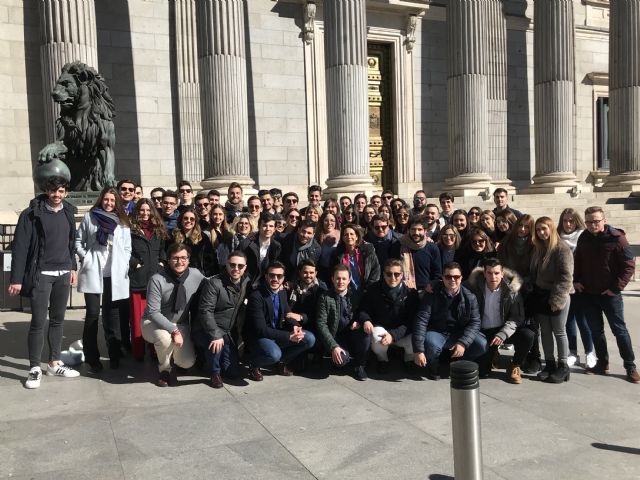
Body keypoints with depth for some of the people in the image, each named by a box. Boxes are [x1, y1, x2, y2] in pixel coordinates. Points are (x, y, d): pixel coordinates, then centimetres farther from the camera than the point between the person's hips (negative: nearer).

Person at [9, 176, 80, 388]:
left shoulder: (68, 212, 8)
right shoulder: (32, 214, -7)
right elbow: (20, 247, -9)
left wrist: (72, 267, 14)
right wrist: (16, 279, -12)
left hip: (63, 274, 5)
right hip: (41, 275, -5)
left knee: (58, 320, 11)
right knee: (38, 321, -4)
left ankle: (54, 363, 23)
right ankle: (35, 369, 7)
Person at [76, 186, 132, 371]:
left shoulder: (122, 221, 9)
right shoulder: (89, 217, 6)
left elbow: (127, 247, 10)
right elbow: (78, 241, 9)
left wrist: (124, 265, -2)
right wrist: (85, 258, -3)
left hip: (115, 273, 1)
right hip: (93, 271, -1)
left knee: (112, 314, 7)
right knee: (92, 314, -3)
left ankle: (115, 355, 17)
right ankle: (92, 359, 6)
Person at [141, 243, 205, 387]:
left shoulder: (196, 275, -12)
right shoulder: (157, 280, -21)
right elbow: (153, 313, -22)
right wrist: (173, 331, -31)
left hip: (181, 325, 3)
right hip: (154, 323, -3)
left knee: (188, 362, -11)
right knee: (165, 338, -36)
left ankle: (165, 353, 24)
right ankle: (165, 369, -3)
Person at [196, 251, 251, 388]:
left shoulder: (246, 282, 0)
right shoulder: (214, 283, -20)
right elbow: (205, 311, -25)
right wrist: (215, 335, -35)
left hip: (229, 334, 6)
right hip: (206, 331, -6)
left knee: (234, 373, 3)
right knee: (215, 341, -39)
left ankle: (212, 357, 32)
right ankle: (215, 373, -10)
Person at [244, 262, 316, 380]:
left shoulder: (282, 292, 2)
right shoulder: (256, 296, -22)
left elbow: (287, 313, 12)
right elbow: (261, 329, -26)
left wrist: (295, 326, -12)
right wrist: (289, 336, -29)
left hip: (277, 332, 7)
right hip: (258, 336, -7)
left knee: (309, 339, -10)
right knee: (274, 354, -37)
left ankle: (283, 360, 13)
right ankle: (254, 364, -3)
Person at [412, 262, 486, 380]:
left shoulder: (469, 297, -6)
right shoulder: (432, 294, -13)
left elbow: (475, 322, -8)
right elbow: (421, 320, -19)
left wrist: (463, 343, -26)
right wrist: (418, 350, -27)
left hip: (460, 333, 3)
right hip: (437, 332, -3)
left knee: (482, 345, -21)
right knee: (431, 345, -36)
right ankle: (433, 366, 1)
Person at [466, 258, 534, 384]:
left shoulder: (512, 289, -10)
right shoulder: (475, 287, -8)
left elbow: (516, 318, -11)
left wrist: (502, 334, -25)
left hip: (504, 330, 0)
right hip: (483, 332, 0)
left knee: (528, 335, -28)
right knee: (482, 371, -13)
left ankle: (515, 366, -2)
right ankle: (491, 354, 24)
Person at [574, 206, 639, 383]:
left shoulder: (616, 238, -12)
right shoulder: (583, 238, 3)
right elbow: (577, 262, 17)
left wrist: (616, 287, -15)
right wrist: (576, 280, 5)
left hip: (609, 294, -5)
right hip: (588, 293, 5)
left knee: (619, 330, 3)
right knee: (595, 330, 12)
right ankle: (602, 364, 23)